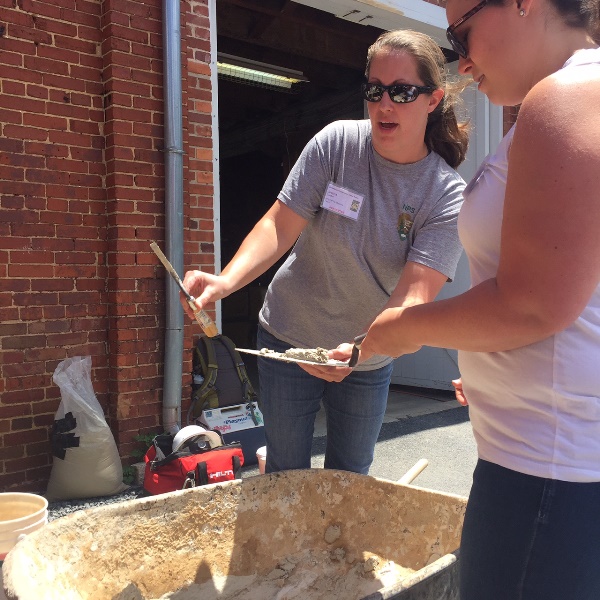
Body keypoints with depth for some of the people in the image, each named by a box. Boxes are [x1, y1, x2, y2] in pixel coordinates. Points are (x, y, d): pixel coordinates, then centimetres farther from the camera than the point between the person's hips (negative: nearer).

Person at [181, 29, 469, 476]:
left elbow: (414, 296, -26)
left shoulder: (448, 196, -15)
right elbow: (281, 225, -17)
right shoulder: (337, 142, -14)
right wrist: (226, 281, -35)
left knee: (350, 480, 17)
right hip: (290, 338, 0)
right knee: (286, 474, 10)